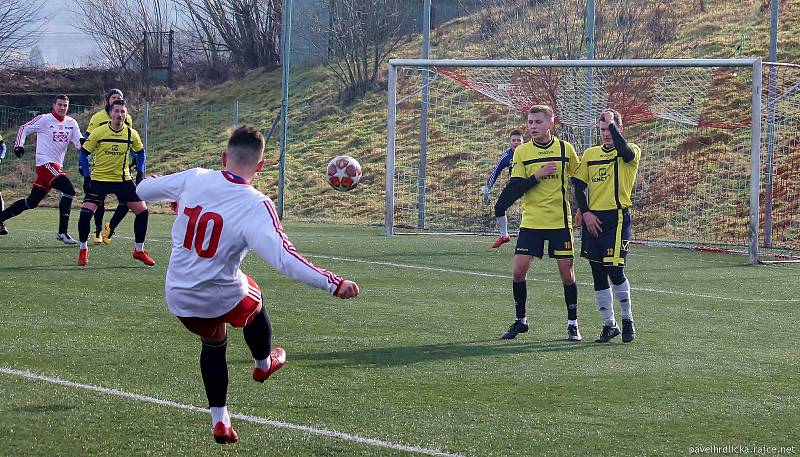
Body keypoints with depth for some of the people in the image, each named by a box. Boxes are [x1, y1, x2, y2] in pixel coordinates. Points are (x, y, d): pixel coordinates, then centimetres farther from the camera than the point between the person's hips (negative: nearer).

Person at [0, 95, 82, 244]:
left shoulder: (71, 123, 11)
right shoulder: (44, 119, -4)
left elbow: (79, 144, 4)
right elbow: (24, 129, 4)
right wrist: (19, 145, -9)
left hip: (56, 166, 7)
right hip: (45, 163, -7)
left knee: (32, 201, 13)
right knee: (69, 191, -21)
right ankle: (62, 232, -18)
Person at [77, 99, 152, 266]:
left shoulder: (131, 134, -3)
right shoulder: (99, 132, -9)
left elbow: (140, 153, 15)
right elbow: (84, 153, -1)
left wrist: (140, 173, 5)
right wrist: (87, 175, -8)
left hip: (123, 180, 2)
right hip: (99, 179, -2)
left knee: (142, 212, -4)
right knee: (86, 213, -16)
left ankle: (139, 250, 14)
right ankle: (83, 250, 6)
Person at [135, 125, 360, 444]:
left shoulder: (194, 179, -11)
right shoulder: (255, 206, -24)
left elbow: (143, 190, 5)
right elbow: (284, 259, -33)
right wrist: (335, 284, -31)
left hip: (178, 299, 3)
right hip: (223, 299, -3)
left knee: (213, 343, 32)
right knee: (254, 301, 34)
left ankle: (219, 421, 30)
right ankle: (263, 365, 58)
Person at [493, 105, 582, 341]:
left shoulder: (565, 149, 1)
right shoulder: (522, 152, 1)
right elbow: (515, 188, -5)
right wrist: (537, 175, -18)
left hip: (560, 221, 0)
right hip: (531, 221, 1)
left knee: (566, 271, -1)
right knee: (519, 269, -7)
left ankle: (572, 323, 13)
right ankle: (520, 320, 11)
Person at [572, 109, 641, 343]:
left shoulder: (630, 153, -1)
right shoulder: (590, 154, 13)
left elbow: (625, 151, -27)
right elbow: (579, 186, 12)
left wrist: (612, 122, -19)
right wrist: (585, 212, -3)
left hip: (617, 218, -5)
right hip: (593, 219, 5)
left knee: (614, 269, -11)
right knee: (598, 273, 6)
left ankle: (628, 319, 9)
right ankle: (609, 325, 17)